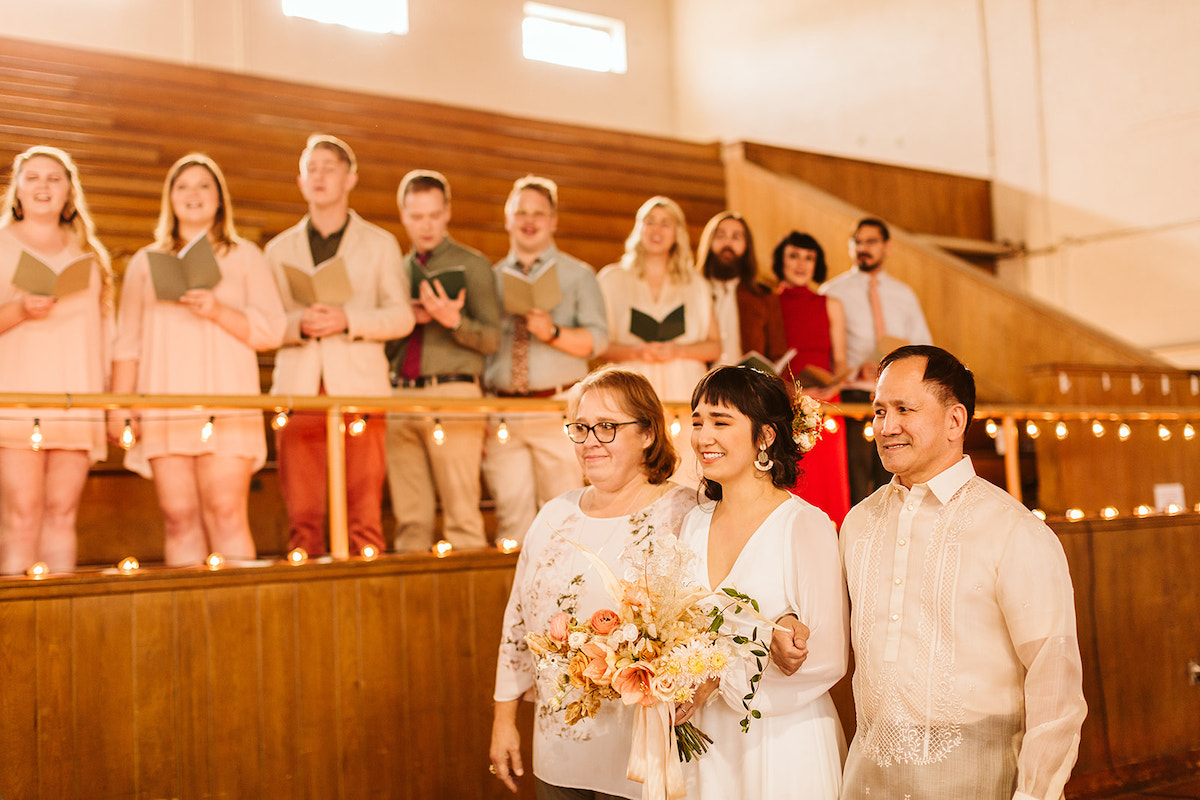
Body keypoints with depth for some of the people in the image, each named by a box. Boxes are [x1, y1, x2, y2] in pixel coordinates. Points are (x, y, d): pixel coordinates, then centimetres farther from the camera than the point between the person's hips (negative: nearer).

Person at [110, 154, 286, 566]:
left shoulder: (245, 256, 14)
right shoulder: (145, 262, 19)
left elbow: (271, 330, 5)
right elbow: (127, 342, 14)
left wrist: (218, 311, -11)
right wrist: (119, 406, 4)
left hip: (228, 408, -2)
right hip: (164, 412, 2)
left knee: (226, 513, -12)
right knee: (179, 517, -5)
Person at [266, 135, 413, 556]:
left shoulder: (380, 244, 15)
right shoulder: (279, 249, 19)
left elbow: (401, 316, 5)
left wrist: (348, 320, -11)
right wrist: (299, 324, -10)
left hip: (359, 386, -1)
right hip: (298, 388, 2)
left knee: (364, 510, -6)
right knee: (302, 512, -3)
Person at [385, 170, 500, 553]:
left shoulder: (471, 264, 8)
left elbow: (492, 337, 1)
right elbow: (383, 346, 19)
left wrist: (454, 321, -17)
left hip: (452, 392, -4)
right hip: (400, 394, 4)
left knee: (462, 512, -8)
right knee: (410, 516, 2)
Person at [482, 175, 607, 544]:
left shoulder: (578, 275, 10)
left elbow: (597, 338, -1)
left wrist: (554, 332, -21)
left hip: (559, 411, -2)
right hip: (502, 413, 2)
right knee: (511, 516, -1)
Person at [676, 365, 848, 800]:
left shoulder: (806, 525, -13)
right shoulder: (695, 524, 5)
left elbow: (826, 658, -16)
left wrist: (717, 680, -19)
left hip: (784, 742, -5)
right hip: (708, 741, 5)